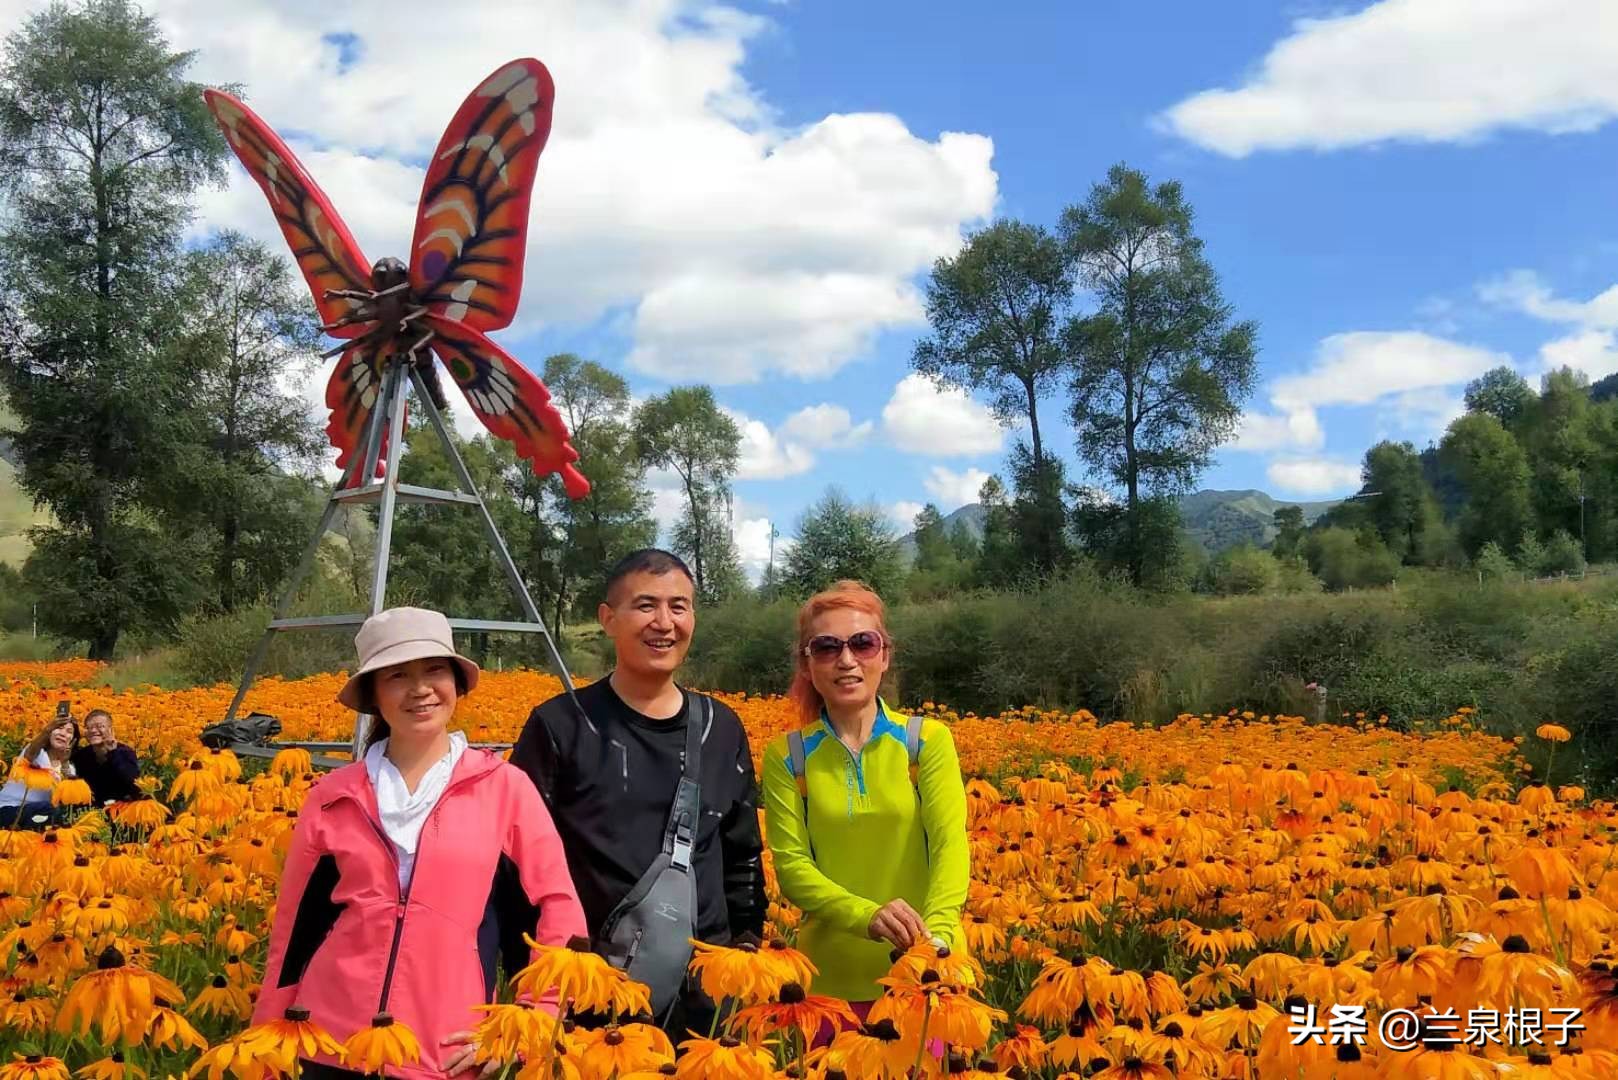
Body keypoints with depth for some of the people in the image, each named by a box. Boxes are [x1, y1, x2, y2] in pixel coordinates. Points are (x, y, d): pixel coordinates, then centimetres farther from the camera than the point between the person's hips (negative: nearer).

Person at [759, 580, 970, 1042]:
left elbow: (951, 842, -12)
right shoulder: (785, 756, 0)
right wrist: (866, 916, -25)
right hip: (831, 978, 1)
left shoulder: (929, 740, -2)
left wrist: (935, 934, -31)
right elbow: (790, 864, -7)